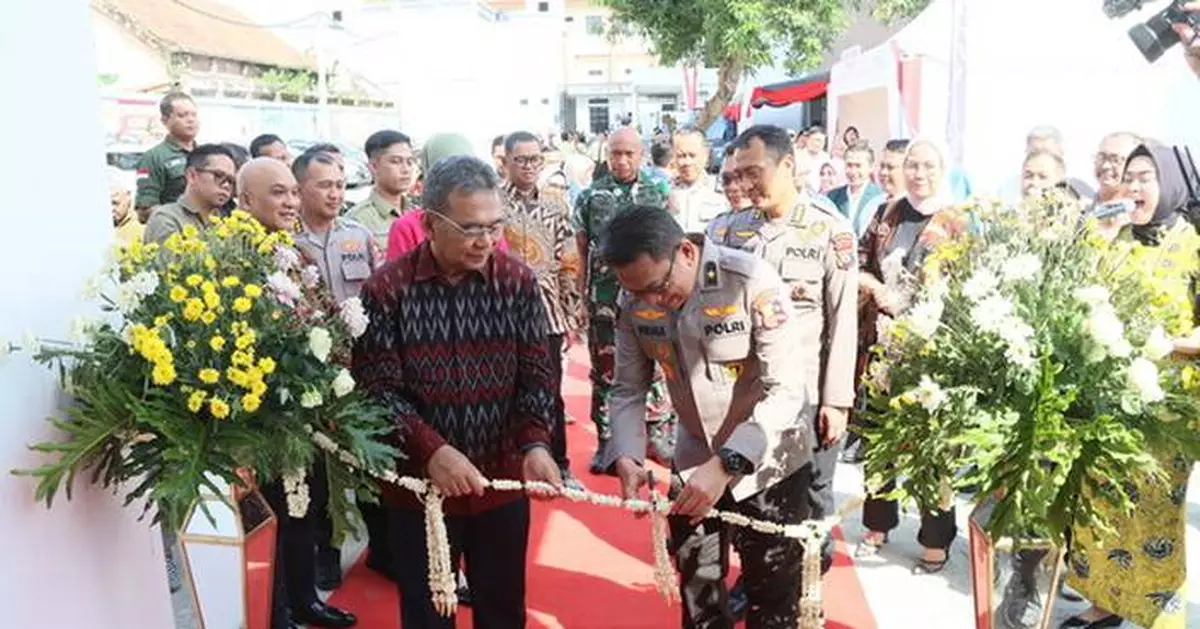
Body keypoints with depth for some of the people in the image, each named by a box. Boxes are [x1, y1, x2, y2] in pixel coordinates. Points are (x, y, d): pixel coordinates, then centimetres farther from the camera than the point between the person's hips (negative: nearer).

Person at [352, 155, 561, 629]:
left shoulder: (518, 282, -4)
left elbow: (536, 376, -4)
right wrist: (431, 449, -25)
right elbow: (377, 388, -12)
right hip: (418, 482, -1)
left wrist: (534, 443, -21)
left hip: (503, 480, 1)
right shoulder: (387, 289, -9)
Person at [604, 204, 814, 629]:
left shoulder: (753, 282, -27)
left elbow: (786, 391, -27)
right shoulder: (635, 301, -11)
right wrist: (626, 457, -21)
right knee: (696, 589, 19)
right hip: (694, 459, 4)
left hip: (768, 462, -4)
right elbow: (629, 389, -4)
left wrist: (727, 464, -36)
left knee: (772, 593, 11)